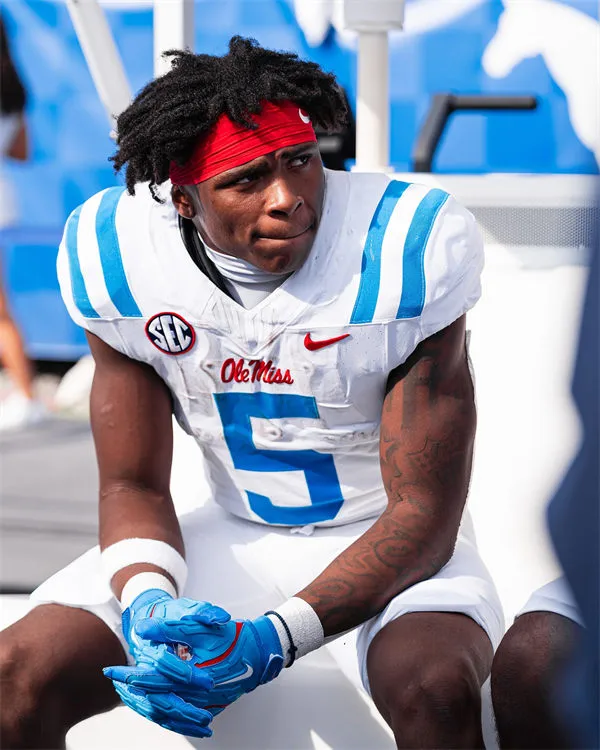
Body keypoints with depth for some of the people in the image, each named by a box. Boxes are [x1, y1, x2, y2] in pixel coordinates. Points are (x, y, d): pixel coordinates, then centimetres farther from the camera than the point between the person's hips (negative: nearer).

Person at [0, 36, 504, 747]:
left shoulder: (410, 248, -23)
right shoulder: (119, 259, -13)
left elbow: (423, 510, -21)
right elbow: (134, 485, -5)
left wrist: (274, 638, -35)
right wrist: (148, 602, -29)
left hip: (390, 541, -3)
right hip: (234, 532, 3)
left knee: (436, 686, -37)